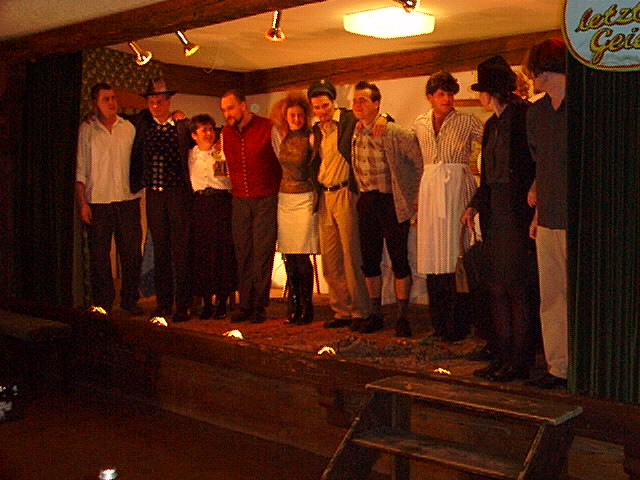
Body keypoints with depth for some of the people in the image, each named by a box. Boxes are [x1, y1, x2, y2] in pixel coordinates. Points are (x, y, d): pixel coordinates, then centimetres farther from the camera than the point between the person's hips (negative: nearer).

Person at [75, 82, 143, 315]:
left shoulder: (128, 127, 8)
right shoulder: (86, 129, 1)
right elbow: (80, 169, 1)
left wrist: (138, 188, 6)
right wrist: (82, 202, -5)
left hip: (127, 200, 2)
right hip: (98, 201, -2)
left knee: (132, 251, 4)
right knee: (99, 255, 3)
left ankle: (130, 299, 18)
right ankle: (103, 302, 14)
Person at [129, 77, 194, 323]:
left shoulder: (183, 126, 2)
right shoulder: (142, 124, 10)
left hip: (178, 193, -3)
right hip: (153, 194, 3)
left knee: (180, 249, -4)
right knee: (160, 250, 7)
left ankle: (183, 304, 1)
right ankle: (163, 303, 14)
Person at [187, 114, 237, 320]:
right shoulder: (191, 155, 12)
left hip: (221, 202, -2)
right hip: (199, 204, 2)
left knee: (223, 250, -3)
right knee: (201, 252, 1)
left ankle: (222, 302, 7)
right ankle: (206, 302, 11)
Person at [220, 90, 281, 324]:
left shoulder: (267, 128, -8)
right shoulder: (226, 133, 9)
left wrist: (277, 190, -1)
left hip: (265, 199, -5)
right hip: (239, 200, 5)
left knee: (262, 252, -4)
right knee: (243, 254, 5)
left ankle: (259, 306, 3)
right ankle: (245, 305, 12)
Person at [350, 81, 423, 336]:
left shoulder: (395, 133, -12)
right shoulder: (354, 133, 5)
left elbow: (420, 163, -8)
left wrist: (417, 197, -6)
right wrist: (361, 191, 13)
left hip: (392, 201, -6)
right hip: (366, 201, 6)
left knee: (399, 260, -1)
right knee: (369, 260, 9)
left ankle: (402, 317, 9)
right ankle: (375, 314, 21)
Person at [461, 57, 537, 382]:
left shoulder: (522, 115, -9)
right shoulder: (493, 123, 18)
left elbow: (534, 166, -15)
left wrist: (531, 210, -20)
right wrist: (475, 205, 17)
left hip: (517, 212, -9)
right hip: (494, 212, 9)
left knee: (516, 288, -4)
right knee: (496, 287, 9)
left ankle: (519, 362, 4)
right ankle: (504, 357, 17)